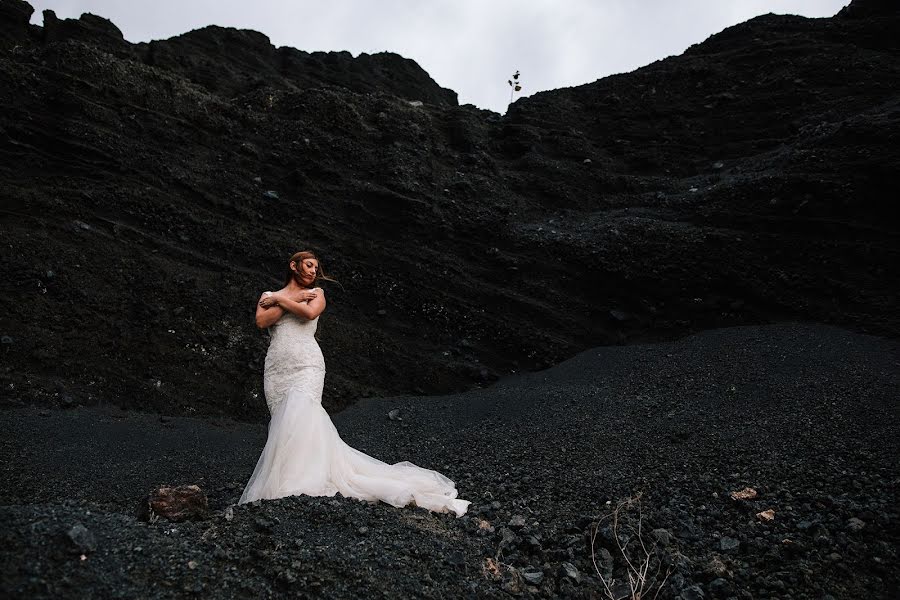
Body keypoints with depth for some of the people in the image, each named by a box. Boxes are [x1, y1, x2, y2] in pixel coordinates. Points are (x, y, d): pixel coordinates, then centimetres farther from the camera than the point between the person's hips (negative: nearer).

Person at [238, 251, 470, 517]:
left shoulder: (315, 293, 18)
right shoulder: (268, 296, 21)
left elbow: (310, 312, -5)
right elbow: (262, 321, 1)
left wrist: (280, 300, 5)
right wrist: (291, 300, 2)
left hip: (306, 365, -2)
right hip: (277, 369, 2)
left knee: (298, 418, -24)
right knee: (285, 423, -9)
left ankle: (296, 485, -27)